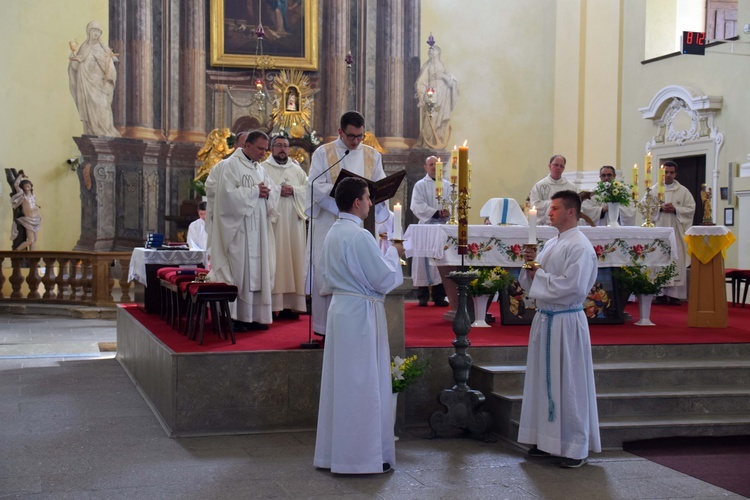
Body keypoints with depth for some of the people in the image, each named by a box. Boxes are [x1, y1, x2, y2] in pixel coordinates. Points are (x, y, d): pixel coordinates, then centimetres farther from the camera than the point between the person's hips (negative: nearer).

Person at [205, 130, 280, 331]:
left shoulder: (259, 168, 18)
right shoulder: (230, 165, -6)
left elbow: (274, 191, 15)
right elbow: (229, 193, -18)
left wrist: (267, 192, -7)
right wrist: (255, 191, -12)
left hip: (258, 228, 8)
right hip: (238, 227, -8)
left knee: (258, 270, 6)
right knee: (239, 268, -7)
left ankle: (255, 316, 10)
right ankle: (235, 317, -2)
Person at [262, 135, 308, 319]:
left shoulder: (297, 170, 17)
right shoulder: (263, 169, 6)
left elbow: (308, 189, 7)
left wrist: (293, 191, -9)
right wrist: (277, 191, -14)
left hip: (292, 222, 4)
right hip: (271, 221, -4)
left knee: (293, 258, 0)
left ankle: (290, 304, 2)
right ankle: (272, 304, -9)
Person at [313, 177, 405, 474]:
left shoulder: (333, 234, 10)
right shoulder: (359, 236, -18)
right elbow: (384, 278, -17)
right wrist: (394, 253, 1)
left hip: (340, 309, 9)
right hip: (361, 313, -9)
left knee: (340, 383, 13)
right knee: (362, 384, -2)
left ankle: (333, 452, 21)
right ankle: (360, 456, 4)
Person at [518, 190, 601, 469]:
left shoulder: (580, 247, -13)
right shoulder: (551, 244, 14)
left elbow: (572, 287, -23)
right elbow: (532, 283, 17)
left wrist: (539, 274, -12)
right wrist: (532, 265, -3)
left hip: (566, 323, -9)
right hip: (545, 319, 9)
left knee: (569, 383, -2)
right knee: (544, 380, 13)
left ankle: (577, 448, 7)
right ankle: (548, 440, 23)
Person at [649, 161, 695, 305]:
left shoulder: (683, 191, 11)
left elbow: (691, 208, 5)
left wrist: (675, 209, -10)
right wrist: (660, 208, -11)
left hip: (676, 232, 0)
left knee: (676, 260, -4)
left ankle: (675, 294, -3)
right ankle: (659, 293, -3)